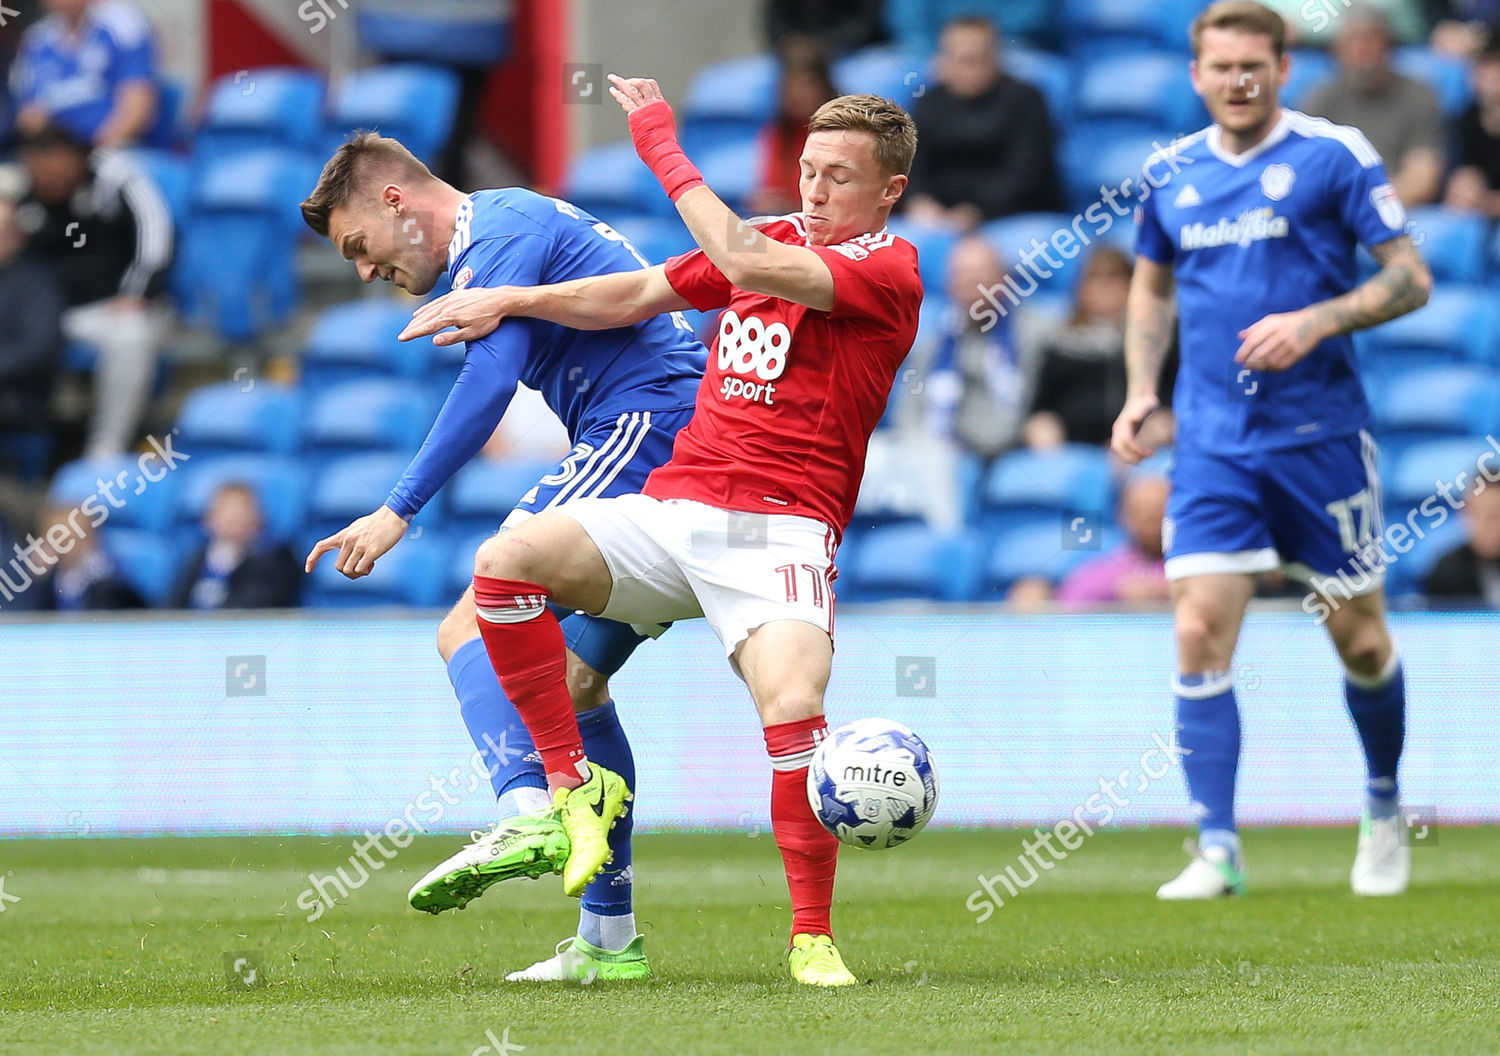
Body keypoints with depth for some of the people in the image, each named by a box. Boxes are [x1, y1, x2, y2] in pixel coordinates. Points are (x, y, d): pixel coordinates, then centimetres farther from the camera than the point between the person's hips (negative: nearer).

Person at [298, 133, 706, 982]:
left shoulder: (499, 230, -6)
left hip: (644, 426, -10)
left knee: (475, 627, -17)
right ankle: (609, 940, 15)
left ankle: (529, 814, -39)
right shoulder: (520, 223, 26)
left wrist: (400, 511, -21)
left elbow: (491, 380, -19)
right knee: (571, 680, 15)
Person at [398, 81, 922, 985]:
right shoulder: (774, 240, 19)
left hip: (778, 531, -6)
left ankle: (814, 936, -13)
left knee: (793, 706, -29)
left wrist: (665, 151, -11)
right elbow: (638, 297, 26)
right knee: (508, 559, -18)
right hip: (672, 507, 6)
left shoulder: (888, 271, -5)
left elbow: (748, 263, -18)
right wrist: (511, 300, 17)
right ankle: (574, 785, -5)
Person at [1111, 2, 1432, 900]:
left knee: (1360, 639, 5)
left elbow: (1411, 280, -5)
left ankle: (1385, 808, 30)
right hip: (1212, 443, 3)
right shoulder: (1171, 174, 8)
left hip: (1321, 433, -3)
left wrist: (1316, 323, -19)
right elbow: (1152, 287, 24)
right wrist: (1141, 391, 10)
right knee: (1201, 632, -10)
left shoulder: (1335, 154, -4)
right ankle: (1217, 850, -8)